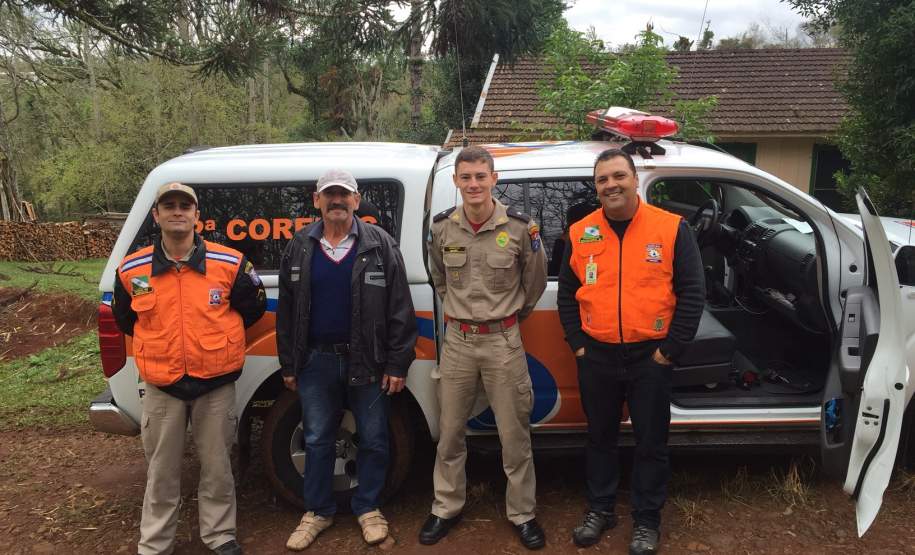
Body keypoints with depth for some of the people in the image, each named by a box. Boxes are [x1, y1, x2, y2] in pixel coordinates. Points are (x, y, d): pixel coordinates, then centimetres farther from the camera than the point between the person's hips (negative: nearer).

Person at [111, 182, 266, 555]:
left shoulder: (229, 263, -7)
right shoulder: (131, 270, -3)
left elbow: (253, 307, 8)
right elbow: (125, 320, 15)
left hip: (215, 383, -1)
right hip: (161, 387, 1)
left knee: (216, 465, 11)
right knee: (162, 470, 13)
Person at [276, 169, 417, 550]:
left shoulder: (380, 245, -4)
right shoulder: (300, 248, 5)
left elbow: (400, 309, -5)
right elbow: (286, 311, 9)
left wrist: (398, 364, -8)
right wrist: (288, 365, 8)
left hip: (367, 362, -2)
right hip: (316, 362, 2)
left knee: (373, 439, 9)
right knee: (317, 440, 12)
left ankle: (368, 508, 28)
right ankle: (317, 511, 30)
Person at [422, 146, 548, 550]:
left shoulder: (520, 227, -8)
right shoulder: (441, 227, -1)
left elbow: (535, 283, 6)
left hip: (503, 341, -2)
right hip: (457, 341, 2)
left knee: (514, 434, 7)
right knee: (450, 431, 12)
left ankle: (522, 514, 24)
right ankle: (446, 508, 30)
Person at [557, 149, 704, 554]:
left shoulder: (671, 228, -6)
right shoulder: (581, 233, 3)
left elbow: (692, 293, -5)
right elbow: (566, 293, 10)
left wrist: (670, 349, -9)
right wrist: (577, 343, 3)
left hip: (650, 356, -2)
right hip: (596, 356, 3)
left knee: (651, 442, 10)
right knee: (600, 437, 16)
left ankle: (647, 521, 27)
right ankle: (600, 510, 34)